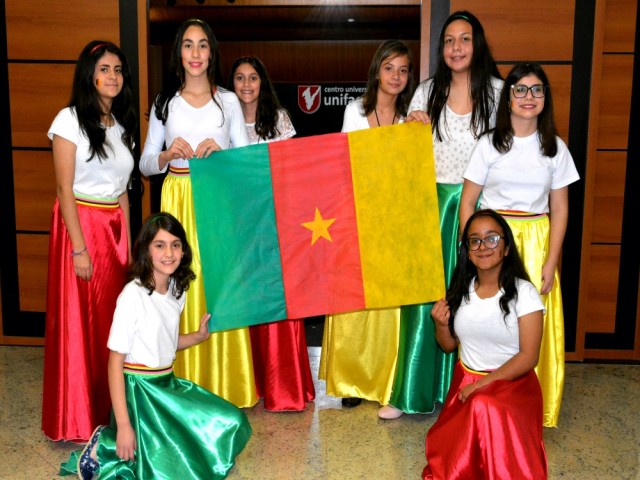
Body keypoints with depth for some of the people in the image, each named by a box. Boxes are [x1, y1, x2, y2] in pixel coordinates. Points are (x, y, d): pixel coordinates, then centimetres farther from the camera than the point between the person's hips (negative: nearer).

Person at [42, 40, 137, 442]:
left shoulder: (122, 124, 12)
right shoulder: (70, 120, -7)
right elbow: (65, 189, -11)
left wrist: (127, 240, 10)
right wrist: (78, 248, -15)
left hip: (115, 228, 6)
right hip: (80, 224, -6)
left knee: (113, 319, 7)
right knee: (78, 321, -1)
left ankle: (109, 409, 19)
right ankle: (76, 420, 10)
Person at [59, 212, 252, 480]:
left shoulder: (177, 291, 4)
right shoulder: (133, 295, -18)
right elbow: (115, 361, -18)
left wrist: (200, 336, 4)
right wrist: (124, 426, -21)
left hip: (168, 384, 8)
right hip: (139, 390, -8)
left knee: (231, 423, 7)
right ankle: (104, 449, 5)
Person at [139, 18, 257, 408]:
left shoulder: (228, 101, 9)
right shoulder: (165, 102, 9)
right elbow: (145, 165, 8)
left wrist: (221, 152, -13)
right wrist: (168, 154, -12)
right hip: (178, 202, 0)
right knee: (182, 288, -3)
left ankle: (225, 387, 8)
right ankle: (187, 387, 8)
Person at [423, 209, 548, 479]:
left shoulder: (523, 293, -13)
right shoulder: (461, 289, 2)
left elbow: (529, 357, -14)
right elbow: (449, 346, 12)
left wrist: (484, 383, -20)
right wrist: (441, 325, -10)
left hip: (511, 383, -3)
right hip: (464, 382, 4)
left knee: (485, 407, -36)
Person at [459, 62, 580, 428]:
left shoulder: (556, 148, 5)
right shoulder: (489, 145, 0)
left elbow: (559, 210, 5)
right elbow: (467, 203, 0)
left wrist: (550, 264, -2)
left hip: (536, 244, 1)